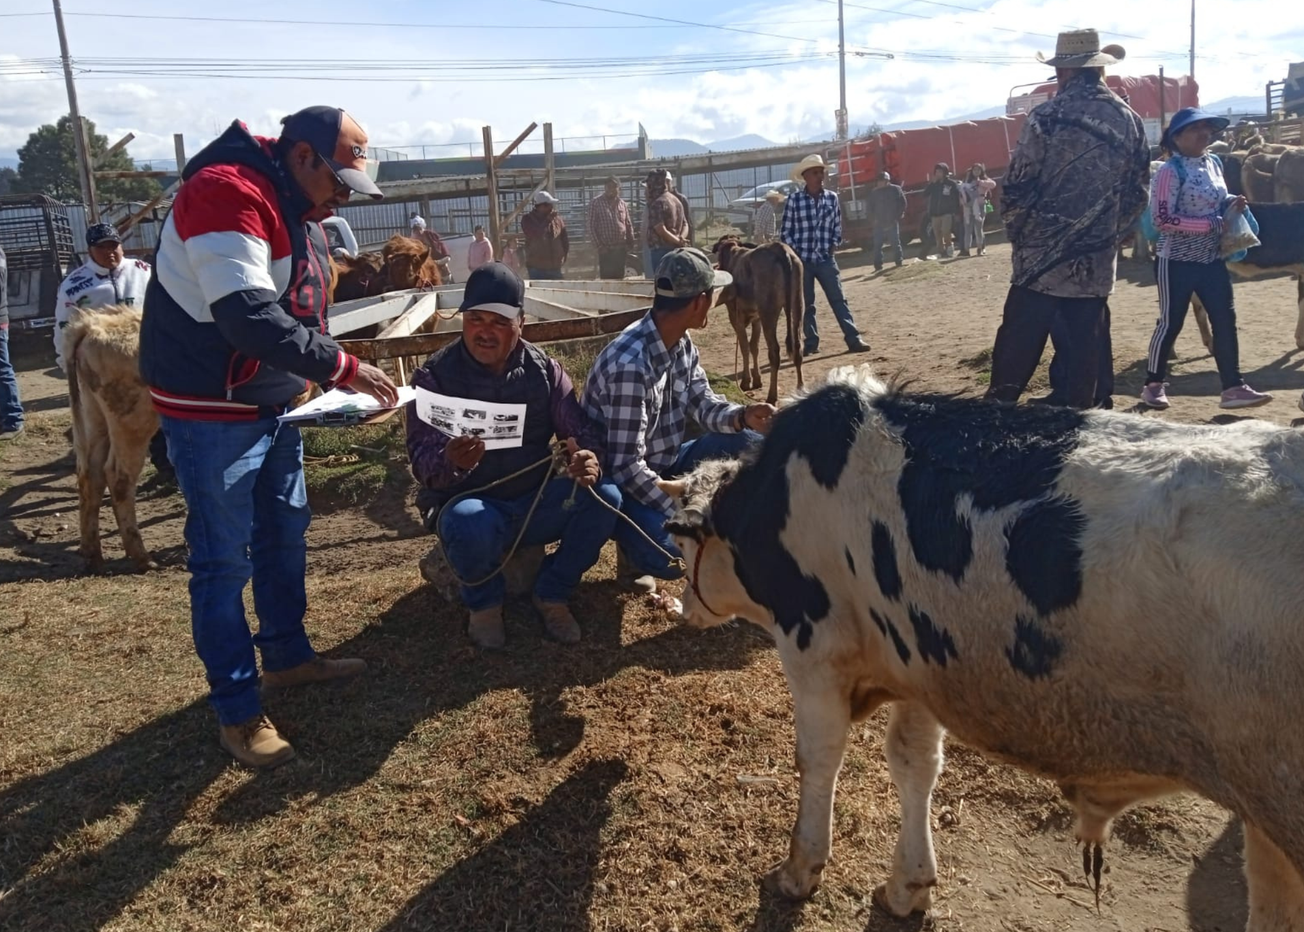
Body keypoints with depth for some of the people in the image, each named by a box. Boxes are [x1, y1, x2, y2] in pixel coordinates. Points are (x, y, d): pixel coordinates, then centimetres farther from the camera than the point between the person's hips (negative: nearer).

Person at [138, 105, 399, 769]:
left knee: (284, 533, 19)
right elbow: (248, 315, -33)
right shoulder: (227, 193, -23)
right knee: (225, 560, 0)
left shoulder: (298, 207, 9)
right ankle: (237, 711, 13)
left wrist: (328, 380, 3)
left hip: (273, 404, 10)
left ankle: (288, 657, 37)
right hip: (210, 413, -10)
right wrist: (342, 367, -29)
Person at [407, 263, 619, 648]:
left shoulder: (543, 369, 1)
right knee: (470, 524, -39)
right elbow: (423, 461, -16)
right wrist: (451, 462, -42)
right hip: (469, 502, -3)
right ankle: (485, 603, -3)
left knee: (604, 497, -23)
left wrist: (589, 456, -28)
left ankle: (552, 594, 1)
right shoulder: (435, 376, -8)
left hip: (535, 504, 3)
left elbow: (580, 428, -2)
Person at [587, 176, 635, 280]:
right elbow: (592, 227, -5)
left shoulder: (622, 204, 10)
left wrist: (630, 243, 4)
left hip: (621, 249, 4)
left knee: (620, 278, 8)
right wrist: (599, 246, -12)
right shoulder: (595, 203, -3)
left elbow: (628, 225, 16)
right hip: (606, 250, -4)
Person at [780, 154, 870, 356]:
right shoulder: (794, 199, -3)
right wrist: (794, 251, -7)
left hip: (826, 259, 1)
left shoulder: (832, 198, 4)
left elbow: (837, 226, 14)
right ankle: (811, 343, 14)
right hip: (802, 260, -1)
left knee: (838, 300, -1)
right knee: (806, 304, 6)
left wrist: (833, 244, 1)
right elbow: (785, 230, 1)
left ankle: (853, 339, -2)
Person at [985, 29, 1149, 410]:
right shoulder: (1130, 122, 7)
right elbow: (1138, 194, 10)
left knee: (1015, 352, 1)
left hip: (1041, 258, -4)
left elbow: (1017, 187, -9)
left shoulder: (1046, 117, -8)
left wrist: (1018, 234, 8)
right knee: (1084, 353, 9)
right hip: (1097, 264, 4)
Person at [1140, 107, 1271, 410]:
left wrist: (1233, 206, -2)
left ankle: (1233, 387, 9)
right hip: (1178, 261, -7)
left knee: (1225, 320, 4)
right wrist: (1210, 224, -21)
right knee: (1170, 323, 1)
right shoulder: (1170, 171, -14)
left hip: (1212, 259, 7)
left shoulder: (1214, 163, 10)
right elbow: (1162, 219, -21)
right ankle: (1153, 384, 16)